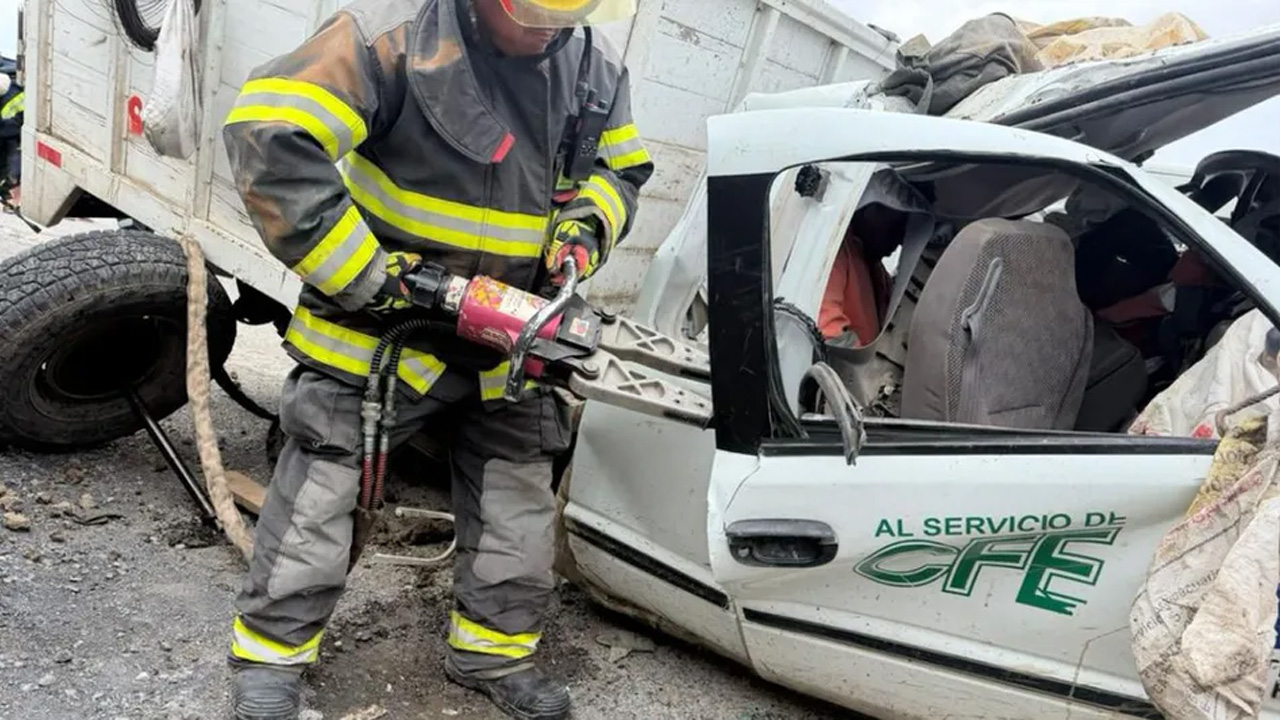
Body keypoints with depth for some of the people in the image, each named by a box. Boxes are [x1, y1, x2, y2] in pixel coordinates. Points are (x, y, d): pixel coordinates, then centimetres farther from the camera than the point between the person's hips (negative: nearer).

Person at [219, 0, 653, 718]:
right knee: (322, 489, 3)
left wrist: (586, 229, -7)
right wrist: (364, 277, -25)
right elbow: (270, 139, -26)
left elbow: (622, 169, 15)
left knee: (521, 500, 10)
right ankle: (272, 649, 24)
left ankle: (496, 646, 31)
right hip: (380, 322, -4)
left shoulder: (598, 66, -2)